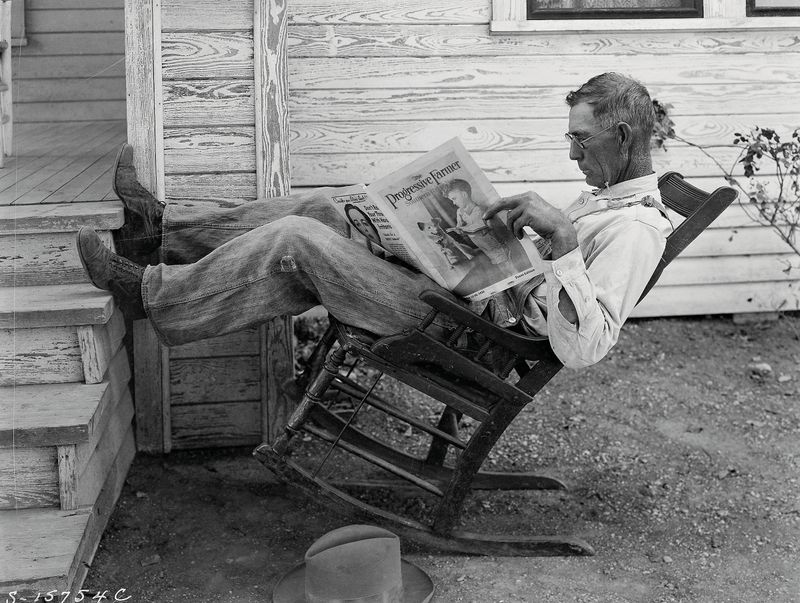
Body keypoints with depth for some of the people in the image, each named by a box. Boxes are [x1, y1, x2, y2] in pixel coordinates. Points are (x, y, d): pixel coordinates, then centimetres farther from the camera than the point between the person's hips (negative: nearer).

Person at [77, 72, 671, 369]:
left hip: (452, 319, -10)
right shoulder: (611, 196, 12)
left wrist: (562, 234, -37)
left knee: (296, 241, -14)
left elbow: (584, 348, -33)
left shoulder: (634, 228, -19)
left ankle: (151, 292, 2)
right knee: (313, 209, 9)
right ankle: (163, 227, 20)